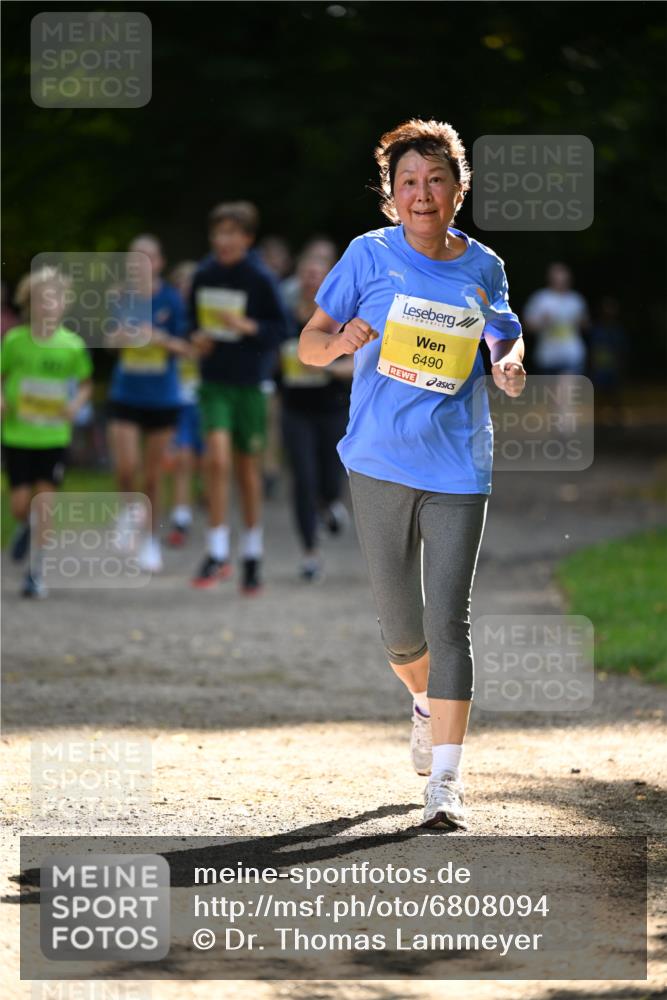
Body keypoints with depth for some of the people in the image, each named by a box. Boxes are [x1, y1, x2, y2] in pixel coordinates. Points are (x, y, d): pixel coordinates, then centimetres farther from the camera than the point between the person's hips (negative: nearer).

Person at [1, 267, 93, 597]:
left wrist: (76, 403, -12)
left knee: (44, 501, -5)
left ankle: (35, 572, 4)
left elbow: (86, 383, 8)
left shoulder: (73, 345, -5)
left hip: (54, 436, 0)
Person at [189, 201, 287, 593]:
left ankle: (252, 556, 24)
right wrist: (198, 336, -3)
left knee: (248, 467, 9)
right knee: (218, 459, -16)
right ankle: (217, 554, -12)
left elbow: (280, 329, -6)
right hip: (214, 382, 1)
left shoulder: (260, 279, -8)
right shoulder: (204, 275, 2)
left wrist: (247, 326, -21)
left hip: (250, 383, -1)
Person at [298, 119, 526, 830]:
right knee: (399, 629, 6)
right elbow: (309, 344, 6)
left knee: (448, 622, -10)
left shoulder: (482, 266, 6)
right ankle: (426, 704, 40)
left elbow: (506, 343, 18)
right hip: (380, 464, 0)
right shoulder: (369, 257, 2)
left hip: (457, 469, 0)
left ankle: (445, 783, -7)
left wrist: (508, 366, -6)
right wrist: (342, 341, -17)